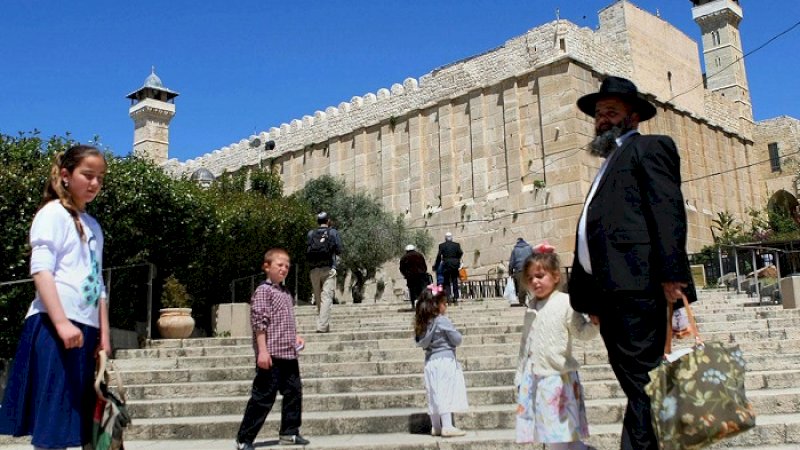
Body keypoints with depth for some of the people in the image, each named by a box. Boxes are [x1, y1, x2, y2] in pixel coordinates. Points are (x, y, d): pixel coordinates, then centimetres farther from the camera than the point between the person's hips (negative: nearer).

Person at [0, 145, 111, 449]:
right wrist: (61, 322, -23)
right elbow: (40, 270, -13)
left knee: (77, 416, 8)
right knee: (54, 415, -8)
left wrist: (103, 332, 14)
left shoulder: (93, 226, 20)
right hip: (56, 326, -7)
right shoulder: (53, 213, -2)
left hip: (86, 327, 8)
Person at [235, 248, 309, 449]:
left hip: (289, 354, 9)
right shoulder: (263, 290, -9)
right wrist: (263, 350, -21)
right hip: (271, 354, -9)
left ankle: (289, 432, 24)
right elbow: (259, 321, -16)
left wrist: (296, 337, 11)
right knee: (263, 396, -4)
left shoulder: (286, 293, 18)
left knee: (294, 391, 12)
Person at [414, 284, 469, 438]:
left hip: (430, 361, 7)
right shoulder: (442, 321, -14)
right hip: (445, 360, -7)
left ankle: (435, 427, 21)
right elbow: (457, 340, -10)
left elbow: (420, 342, 14)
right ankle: (447, 426, -6)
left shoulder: (422, 322, 6)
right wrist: (457, 334, 9)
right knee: (446, 393, -5)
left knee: (435, 394, 13)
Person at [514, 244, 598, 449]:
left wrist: (594, 322, -31)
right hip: (534, 379, 6)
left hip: (558, 378, -6)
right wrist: (520, 377, 17)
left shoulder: (566, 303, -8)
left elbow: (582, 332, -10)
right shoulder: (532, 307, 11)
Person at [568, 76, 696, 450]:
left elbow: (669, 211, -10)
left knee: (642, 382, -9)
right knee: (636, 387, 9)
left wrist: (671, 275, -20)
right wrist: (592, 297, 20)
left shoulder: (649, 147, 5)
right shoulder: (610, 164, 30)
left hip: (637, 286, -9)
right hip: (611, 292, 9)